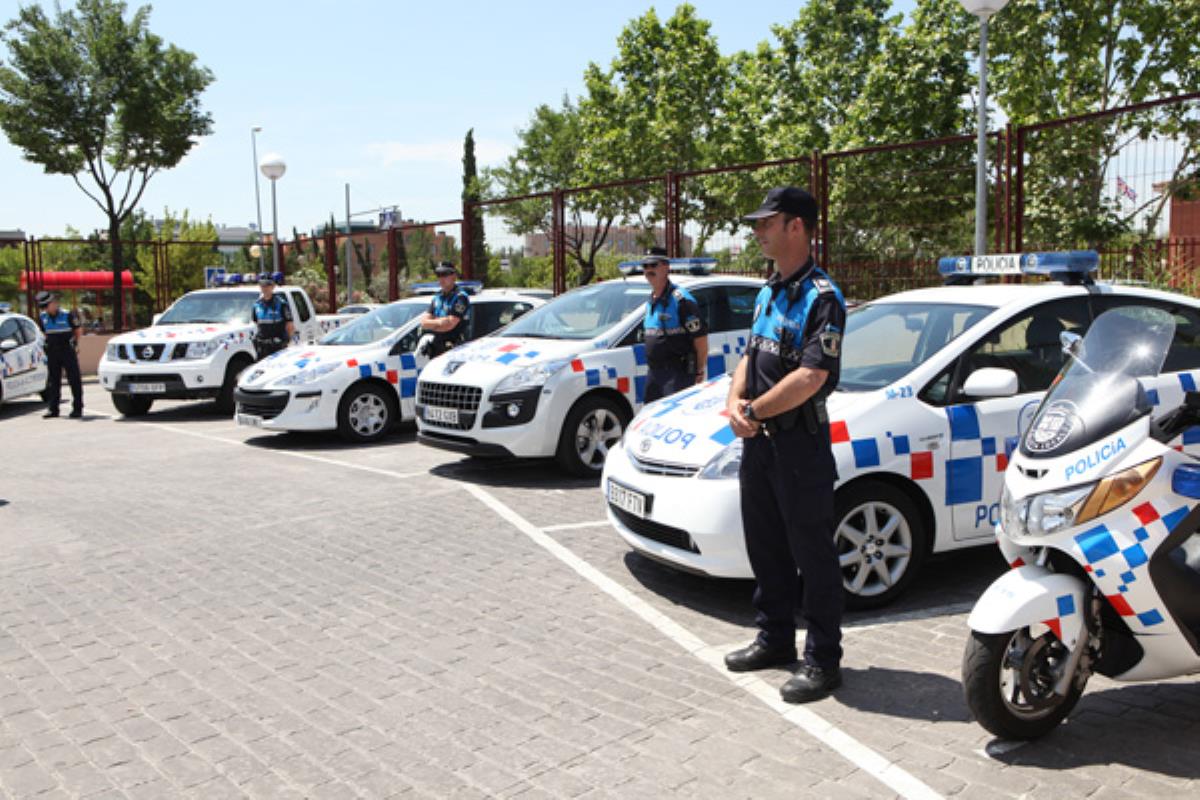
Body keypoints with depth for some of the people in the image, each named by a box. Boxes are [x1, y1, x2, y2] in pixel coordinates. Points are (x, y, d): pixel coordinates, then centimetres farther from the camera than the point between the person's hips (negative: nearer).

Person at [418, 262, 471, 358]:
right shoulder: (437, 297, 15)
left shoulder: (460, 297, -9)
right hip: (436, 348, 8)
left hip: (452, 349, -8)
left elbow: (450, 325, -17)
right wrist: (441, 321, -12)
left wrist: (431, 324, -2)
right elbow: (424, 322, 7)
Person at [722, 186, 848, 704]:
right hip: (758, 442, 9)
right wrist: (735, 402, -2)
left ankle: (823, 660, 12)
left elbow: (811, 377, -22)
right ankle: (774, 638, 32)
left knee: (813, 554, 1)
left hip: (800, 444, -9)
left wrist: (754, 411, -15)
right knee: (766, 549, 17)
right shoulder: (766, 294, 15)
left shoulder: (821, 297, -14)